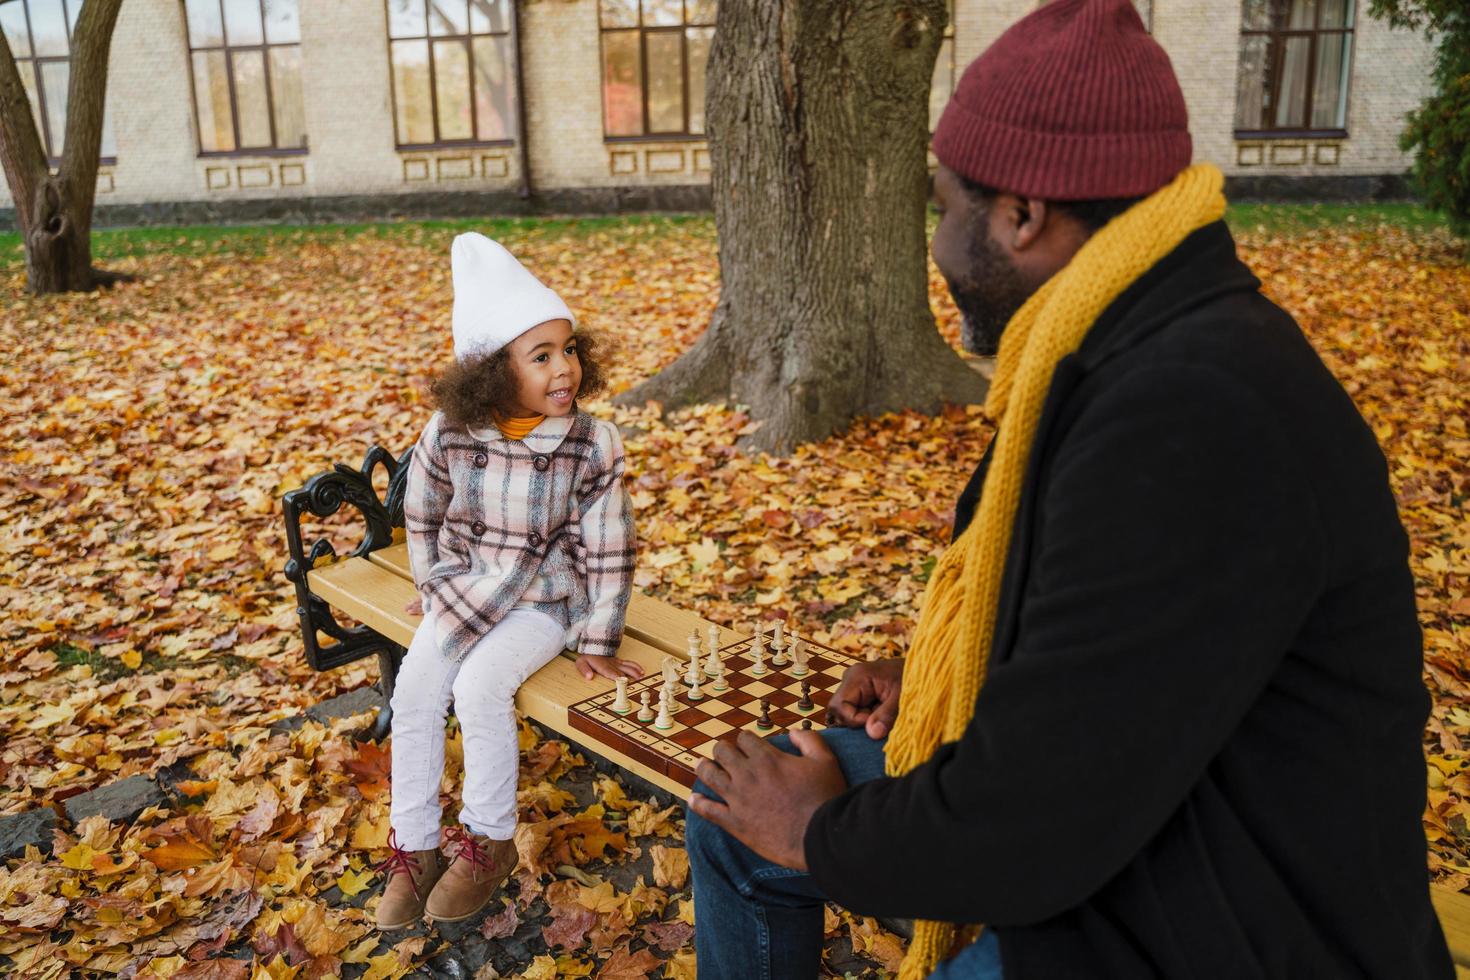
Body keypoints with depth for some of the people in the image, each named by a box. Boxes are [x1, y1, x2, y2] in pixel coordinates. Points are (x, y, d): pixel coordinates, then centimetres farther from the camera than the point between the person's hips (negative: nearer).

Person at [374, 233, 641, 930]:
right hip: (465, 586, 3)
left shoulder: (593, 444, -19)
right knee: (415, 688, -12)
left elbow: (606, 549, -12)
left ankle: (489, 841, -1)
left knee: (480, 685, -22)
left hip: (547, 596, -3)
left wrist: (598, 642, -9)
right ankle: (414, 846, 7)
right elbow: (421, 518, 5)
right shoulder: (448, 434, -13)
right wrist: (435, 591, 7)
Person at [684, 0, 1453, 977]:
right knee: (738, 808, 8)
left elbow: (1027, 823, -28)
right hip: (1094, 787, 9)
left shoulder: (1193, 422, -31)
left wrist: (825, 835, -11)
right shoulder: (1131, 355, 3)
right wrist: (942, 672, 3)